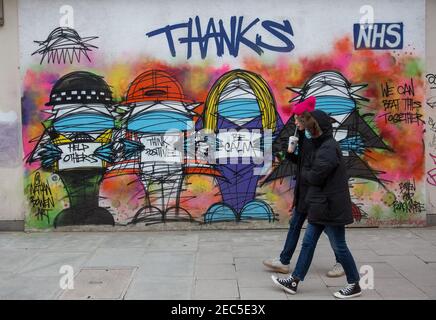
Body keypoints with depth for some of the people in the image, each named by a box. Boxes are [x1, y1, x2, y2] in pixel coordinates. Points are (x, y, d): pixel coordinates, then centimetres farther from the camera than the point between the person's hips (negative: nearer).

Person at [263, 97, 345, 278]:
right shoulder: (303, 136, 9)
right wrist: (290, 154, -3)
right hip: (304, 189, 9)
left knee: (327, 226, 5)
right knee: (295, 224, 11)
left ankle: (342, 262, 23)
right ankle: (284, 262, 20)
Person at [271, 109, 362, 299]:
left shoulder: (328, 149, -20)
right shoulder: (321, 146, 14)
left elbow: (314, 177, -21)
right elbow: (308, 172, 17)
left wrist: (304, 173, -3)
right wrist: (308, 173, -2)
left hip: (330, 207, -10)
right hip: (321, 206, 10)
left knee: (339, 247, 3)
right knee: (308, 243, 11)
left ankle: (355, 285, 20)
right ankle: (294, 281, 19)